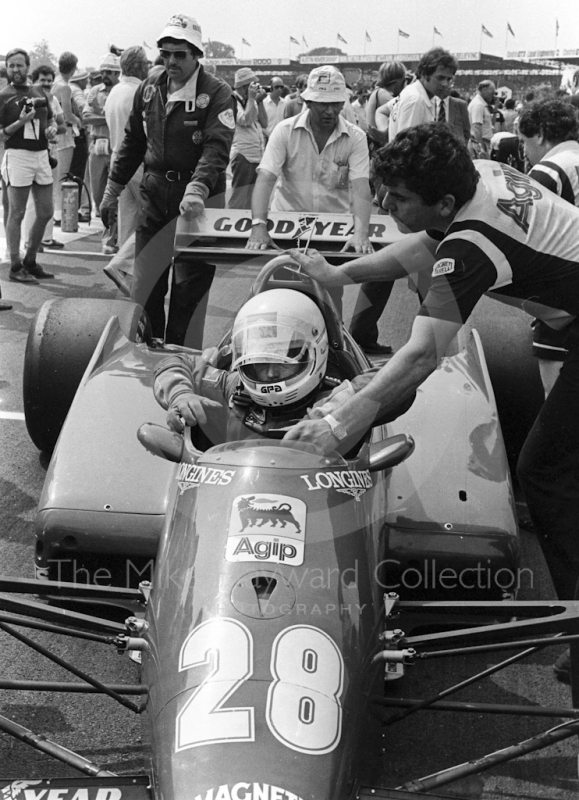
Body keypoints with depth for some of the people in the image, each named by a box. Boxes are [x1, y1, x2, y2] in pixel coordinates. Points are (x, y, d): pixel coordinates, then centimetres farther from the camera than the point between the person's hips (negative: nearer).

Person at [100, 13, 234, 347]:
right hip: (155, 191, 5)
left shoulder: (217, 93, -10)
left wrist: (197, 190, -38)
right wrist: (113, 189, 16)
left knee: (190, 285, 0)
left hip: (198, 196, -5)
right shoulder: (150, 88, 8)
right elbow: (133, 142, 15)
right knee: (146, 279, 8)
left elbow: (217, 147, -23)